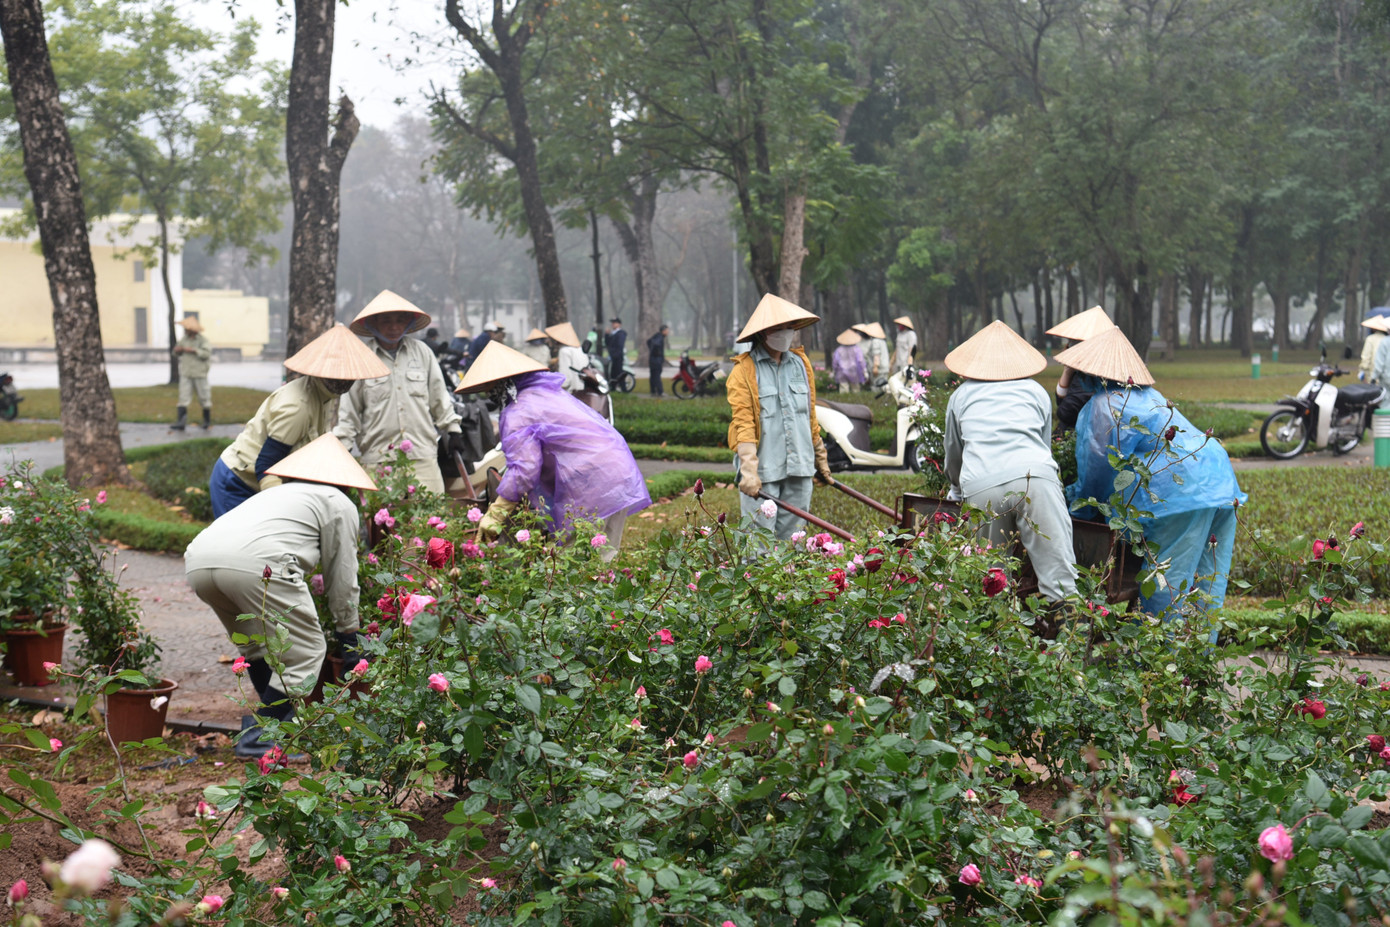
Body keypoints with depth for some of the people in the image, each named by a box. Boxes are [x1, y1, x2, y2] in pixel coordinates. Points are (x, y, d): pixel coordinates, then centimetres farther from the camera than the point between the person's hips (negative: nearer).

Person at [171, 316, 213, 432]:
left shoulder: (202, 339, -3)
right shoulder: (184, 339, 11)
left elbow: (207, 354, -15)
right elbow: (177, 354, 19)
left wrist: (194, 350, -21)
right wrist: (176, 351, -4)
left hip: (199, 374, -4)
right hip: (185, 374, 4)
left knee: (204, 397, 5)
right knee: (183, 397, -7)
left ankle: (207, 421, 20)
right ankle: (181, 422, -13)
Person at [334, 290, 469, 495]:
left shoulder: (421, 352, 11)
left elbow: (439, 396, 20)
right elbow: (348, 412, 7)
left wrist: (453, 430, 18)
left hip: (422, 456, 2)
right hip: (376, 460, -2)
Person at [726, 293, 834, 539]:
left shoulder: (801, 363, 14)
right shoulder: (745, 371, -4)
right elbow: (743, 423, -11)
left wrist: (821, 460, 24)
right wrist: (749, 471, -20)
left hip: (799, 470, 5)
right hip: (763, 471, -5)